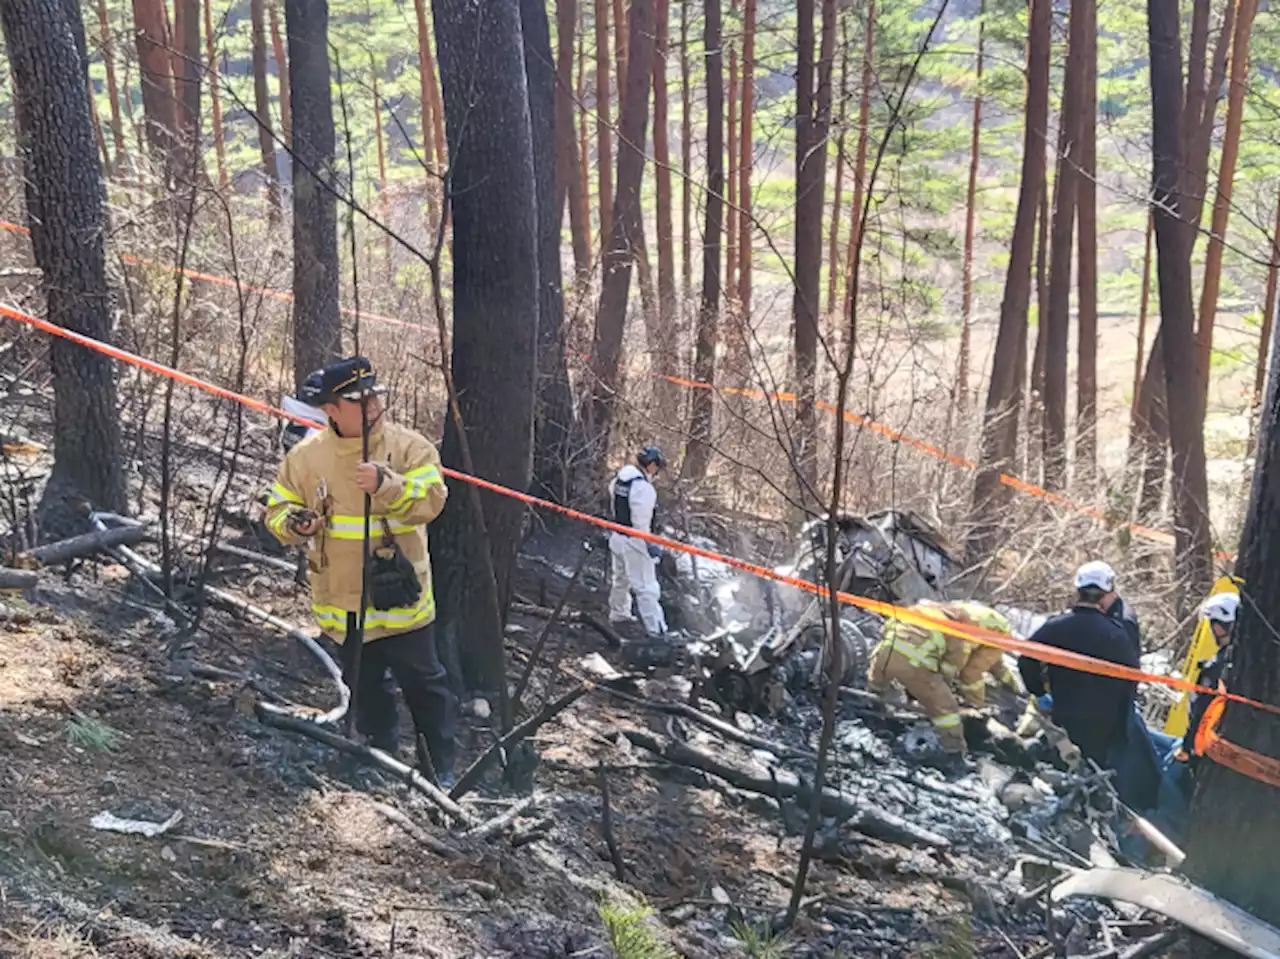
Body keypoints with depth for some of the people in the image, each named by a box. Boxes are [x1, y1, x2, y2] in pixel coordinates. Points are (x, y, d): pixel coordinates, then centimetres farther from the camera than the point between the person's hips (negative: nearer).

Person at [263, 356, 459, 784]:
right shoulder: (306, 456, -2)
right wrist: (295, 524, -16)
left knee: (423, 680, 7)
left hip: (398, 593, -2)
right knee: (364, 686, 17)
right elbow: (278, 509, 6)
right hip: (342, 602, 3)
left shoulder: (408, 447, -9)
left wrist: (385, 485, -35)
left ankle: (441, 763, 23)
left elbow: (430, 500, -20)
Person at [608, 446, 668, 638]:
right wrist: (649, 545, -17)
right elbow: (641, 522, -25)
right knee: (646, 587, -5)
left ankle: (618, 613, 45)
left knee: (621, 579, 28)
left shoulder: (619, 479, 2)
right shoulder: (643, 488, -24)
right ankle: (656, 629, -2)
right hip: (634, 542, -9)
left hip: (617, 537, 9)